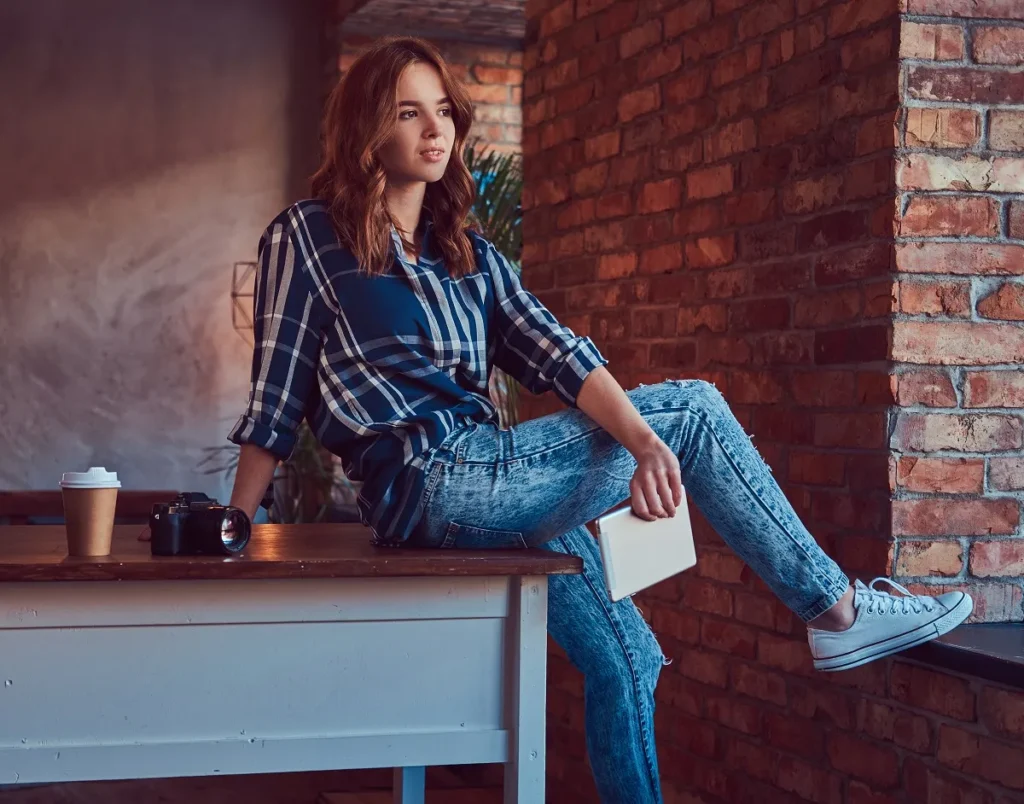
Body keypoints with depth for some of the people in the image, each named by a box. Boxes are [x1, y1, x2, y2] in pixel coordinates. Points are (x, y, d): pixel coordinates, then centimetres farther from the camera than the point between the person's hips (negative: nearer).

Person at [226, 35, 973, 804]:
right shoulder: (307, 236, 0)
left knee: (626, 659, 6)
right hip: (430, 482, -6)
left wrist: (644, 443, -15)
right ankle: (837, 608, 3)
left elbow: (558, 357, 1)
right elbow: (277, 397, -1)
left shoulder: (468, 253, 16)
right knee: (693, 408, -5)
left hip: (487, 484, 6)